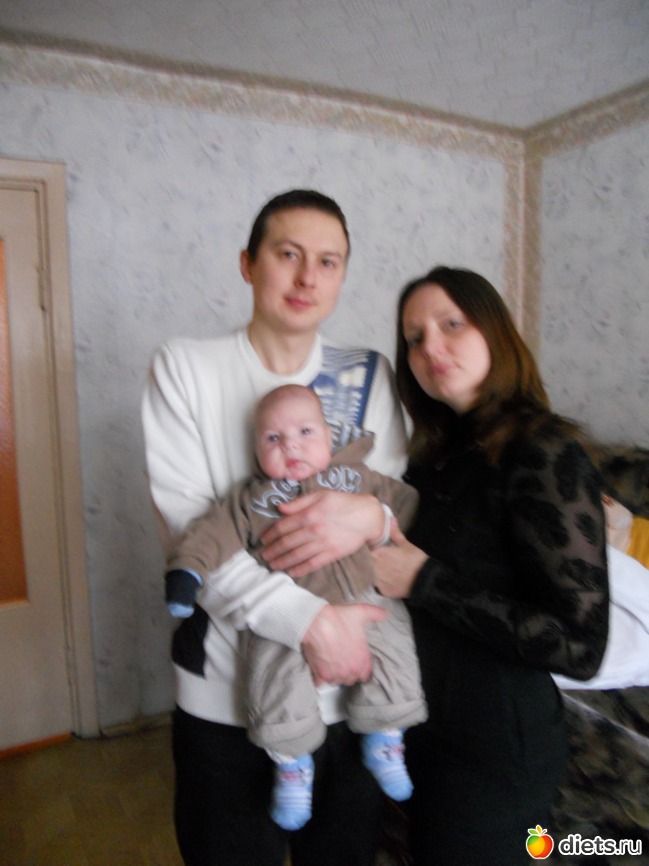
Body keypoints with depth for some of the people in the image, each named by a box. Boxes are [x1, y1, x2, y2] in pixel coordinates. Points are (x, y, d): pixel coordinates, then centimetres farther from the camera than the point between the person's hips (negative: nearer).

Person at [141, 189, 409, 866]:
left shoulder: (369, 376, 2)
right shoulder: (184, 367, -6)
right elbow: (185, 522, -15)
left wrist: (369, 516, -22)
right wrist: (308, 620, -22)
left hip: (355, 688, 3)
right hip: (226, 697, -2)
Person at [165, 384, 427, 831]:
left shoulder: (357, 476, 8)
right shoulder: (252, 498, 4)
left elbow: (404, 502, 14)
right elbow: (215, 532, -2)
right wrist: (187, 570, -17)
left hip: (365, 600, 2)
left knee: (394, 658, -7)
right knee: (277, 676, -14)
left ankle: (385, 742, 23)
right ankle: (292, 762, 16)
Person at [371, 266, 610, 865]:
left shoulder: (545, 454, -21)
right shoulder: (443, 450, 2)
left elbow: (580, 645, -24)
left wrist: (422, 581, -23)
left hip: (495, 748, -7)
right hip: (431, 721, 7)